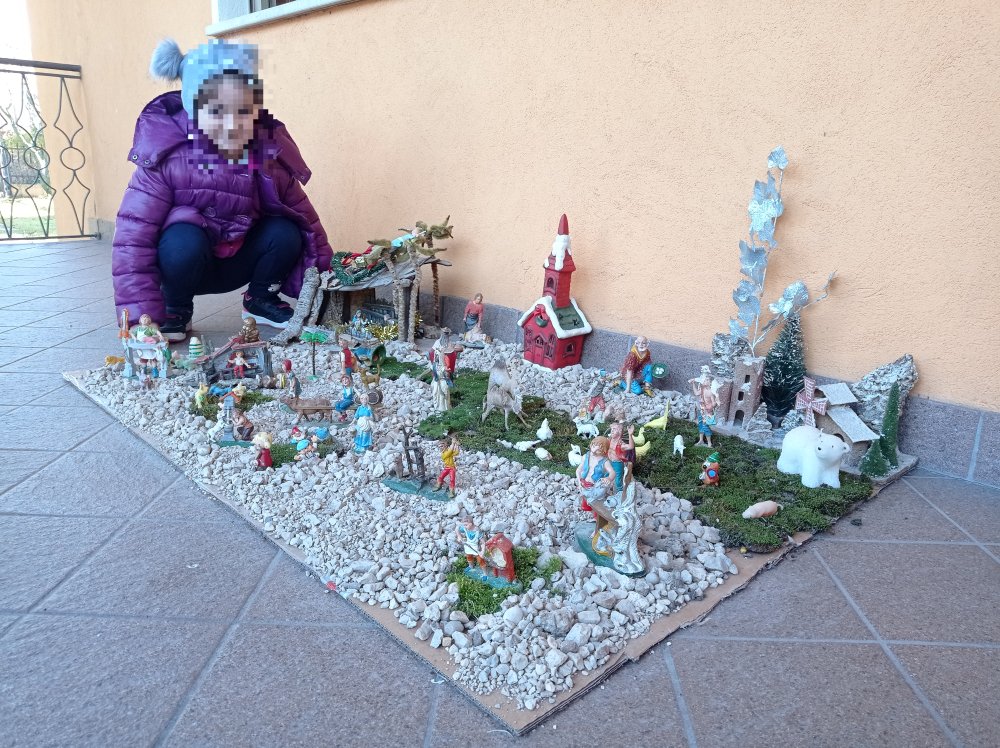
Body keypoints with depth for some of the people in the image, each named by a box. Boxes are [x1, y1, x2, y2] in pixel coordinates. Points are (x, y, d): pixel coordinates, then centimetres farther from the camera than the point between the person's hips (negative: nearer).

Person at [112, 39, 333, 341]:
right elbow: (132, 239, -28)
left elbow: (305, 220, -8)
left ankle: (260, 299, 7)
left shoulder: (270, 159, -16)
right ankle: (176, 310, -5)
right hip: (184, 261, -3)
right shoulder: (165, 160, -26)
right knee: (185, 240, -35)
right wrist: (143, 320, -34)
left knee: (285, 233, -20)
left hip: (235, 265, 3)